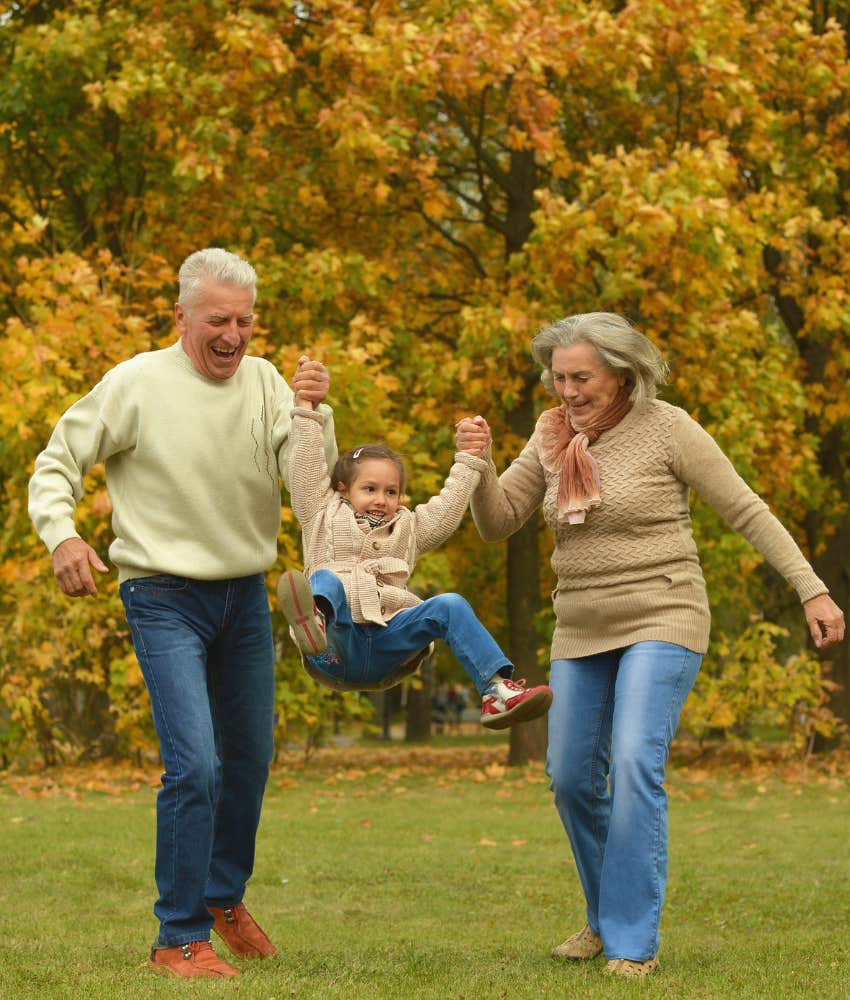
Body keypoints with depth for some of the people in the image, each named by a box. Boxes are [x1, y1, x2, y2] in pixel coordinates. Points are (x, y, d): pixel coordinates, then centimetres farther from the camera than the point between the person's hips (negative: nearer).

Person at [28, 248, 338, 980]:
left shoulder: (264, 383, 0)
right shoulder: (138, 384, -12)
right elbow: (58, 462, -4)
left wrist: (315, 415, -24)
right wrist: (61, 536, -20)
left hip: (246, 595, 5)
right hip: (166, 597, -5)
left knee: (250, 759, 16)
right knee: (194, 766, -16)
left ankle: (225, 897, 41)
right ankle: (180, 939, -5)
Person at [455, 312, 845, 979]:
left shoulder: (666, 428, -10)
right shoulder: (552, 436, 4)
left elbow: (747, 511, -7)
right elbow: (496, 524, 5)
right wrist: (478, 463, -14)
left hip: (660, 623, -6)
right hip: (583, 632, 6)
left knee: (635, 767, -20)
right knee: (571, 779, 8)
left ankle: (634, 942, -13)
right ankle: (607, 915, 30)